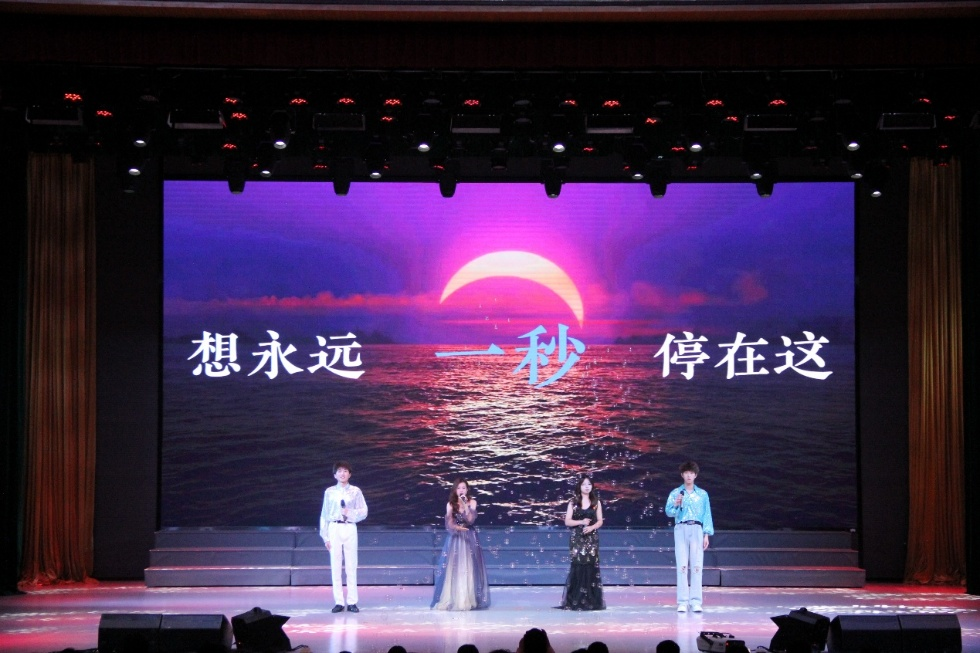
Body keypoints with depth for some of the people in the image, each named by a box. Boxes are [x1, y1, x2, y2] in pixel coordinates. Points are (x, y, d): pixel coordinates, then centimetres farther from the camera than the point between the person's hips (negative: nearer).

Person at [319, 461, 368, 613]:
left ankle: (352, 602, 5)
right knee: (335, 566, 1)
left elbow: (363, 512, 5)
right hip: (334, 529, 0)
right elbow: (324, 514, 6)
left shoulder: (355, 491, 4)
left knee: (351, 566, 1)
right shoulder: (329, 492, 5)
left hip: (350, 529, 0)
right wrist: (325, 536, 2)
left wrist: (350, 513, -14)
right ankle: (338, 602, 5)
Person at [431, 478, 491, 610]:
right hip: (455, 539, 0)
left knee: (468, 569, -2)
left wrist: (465, 505, -18)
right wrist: (458, 527, -26)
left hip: (469, 538, 0)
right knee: (453, 569, -2)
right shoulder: (450, 504, 1)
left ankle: (468, 600, 1)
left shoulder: (472, 502, 0)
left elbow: (470, 520, -11)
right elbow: (449, 523, -8)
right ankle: (451, 600, 1)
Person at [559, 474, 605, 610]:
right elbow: (567, 521, 1)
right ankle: (574, 601, -4)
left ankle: (591, 601, 0)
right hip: (577, 539, -1)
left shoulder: (596, 503, 8)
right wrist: (581, 522, -14)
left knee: (591, 568, -4)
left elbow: (600, 521, 7)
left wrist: (591, 527, -13)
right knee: (577, 567, -7)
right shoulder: (573, 502, 5)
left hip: (591, 539, 1)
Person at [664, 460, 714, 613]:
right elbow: (669, 512, 1)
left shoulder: (702, 494, 11)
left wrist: (706, 535, 3)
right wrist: (676, 505, -19)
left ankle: (696, 601, -3)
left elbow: (707, 515, 10)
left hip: (697, 529, 1)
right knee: (682, 566, -5)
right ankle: (682, 602, -5)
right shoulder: (675, 493, 8)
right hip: (681, 529, -1)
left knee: (697, 566, -4)